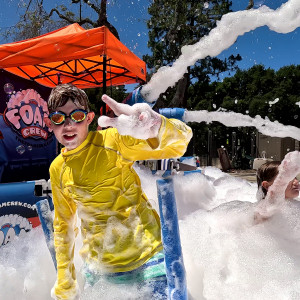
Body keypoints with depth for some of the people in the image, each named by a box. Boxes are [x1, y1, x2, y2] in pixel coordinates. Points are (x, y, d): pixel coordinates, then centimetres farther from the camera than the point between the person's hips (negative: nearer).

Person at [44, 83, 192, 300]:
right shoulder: (57, 169, 1)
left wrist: (154, 127, -50)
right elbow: (63, 225, 12)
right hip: (99, 267, 5)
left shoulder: (112, 141, -15)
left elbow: (179, 143, -27)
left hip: (146, 256, -4)